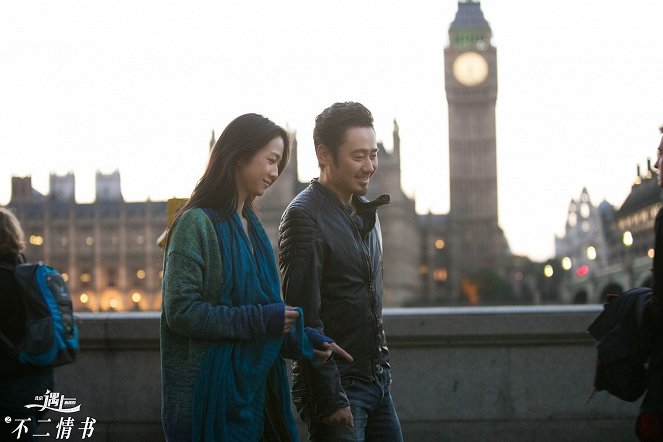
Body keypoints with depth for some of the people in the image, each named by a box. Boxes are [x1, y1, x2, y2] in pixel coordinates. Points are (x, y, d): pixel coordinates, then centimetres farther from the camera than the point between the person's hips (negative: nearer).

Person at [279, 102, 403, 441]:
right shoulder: (304, 216, -13)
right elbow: (305, 318, -18)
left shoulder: (366, 212, 13)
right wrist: (330, 398, -20)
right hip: (338, 387, -8)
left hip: (377, 383, 8)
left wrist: (383, 371, 17)